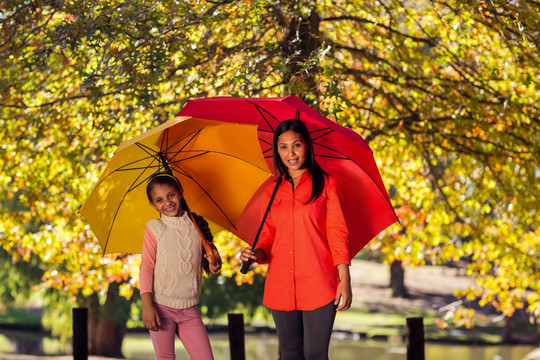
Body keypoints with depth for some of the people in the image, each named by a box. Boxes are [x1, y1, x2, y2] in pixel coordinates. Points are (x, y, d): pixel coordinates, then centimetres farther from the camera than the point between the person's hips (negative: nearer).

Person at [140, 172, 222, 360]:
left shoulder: (197, 225, 6)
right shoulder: (154, 228, -2)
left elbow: (207, 266, 13)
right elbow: (146, 266, -4)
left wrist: (214, 265, -12)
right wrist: (147, 306, -13)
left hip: (189, 308, 3)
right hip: (161, 307, -2)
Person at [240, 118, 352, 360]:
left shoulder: (325, 183, 5)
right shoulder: (272, 192, 15)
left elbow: (337, 232, 0)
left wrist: (345, 280, -9)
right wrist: (257, 254, -5)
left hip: (317, 285, -4)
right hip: (281, 286, 4)